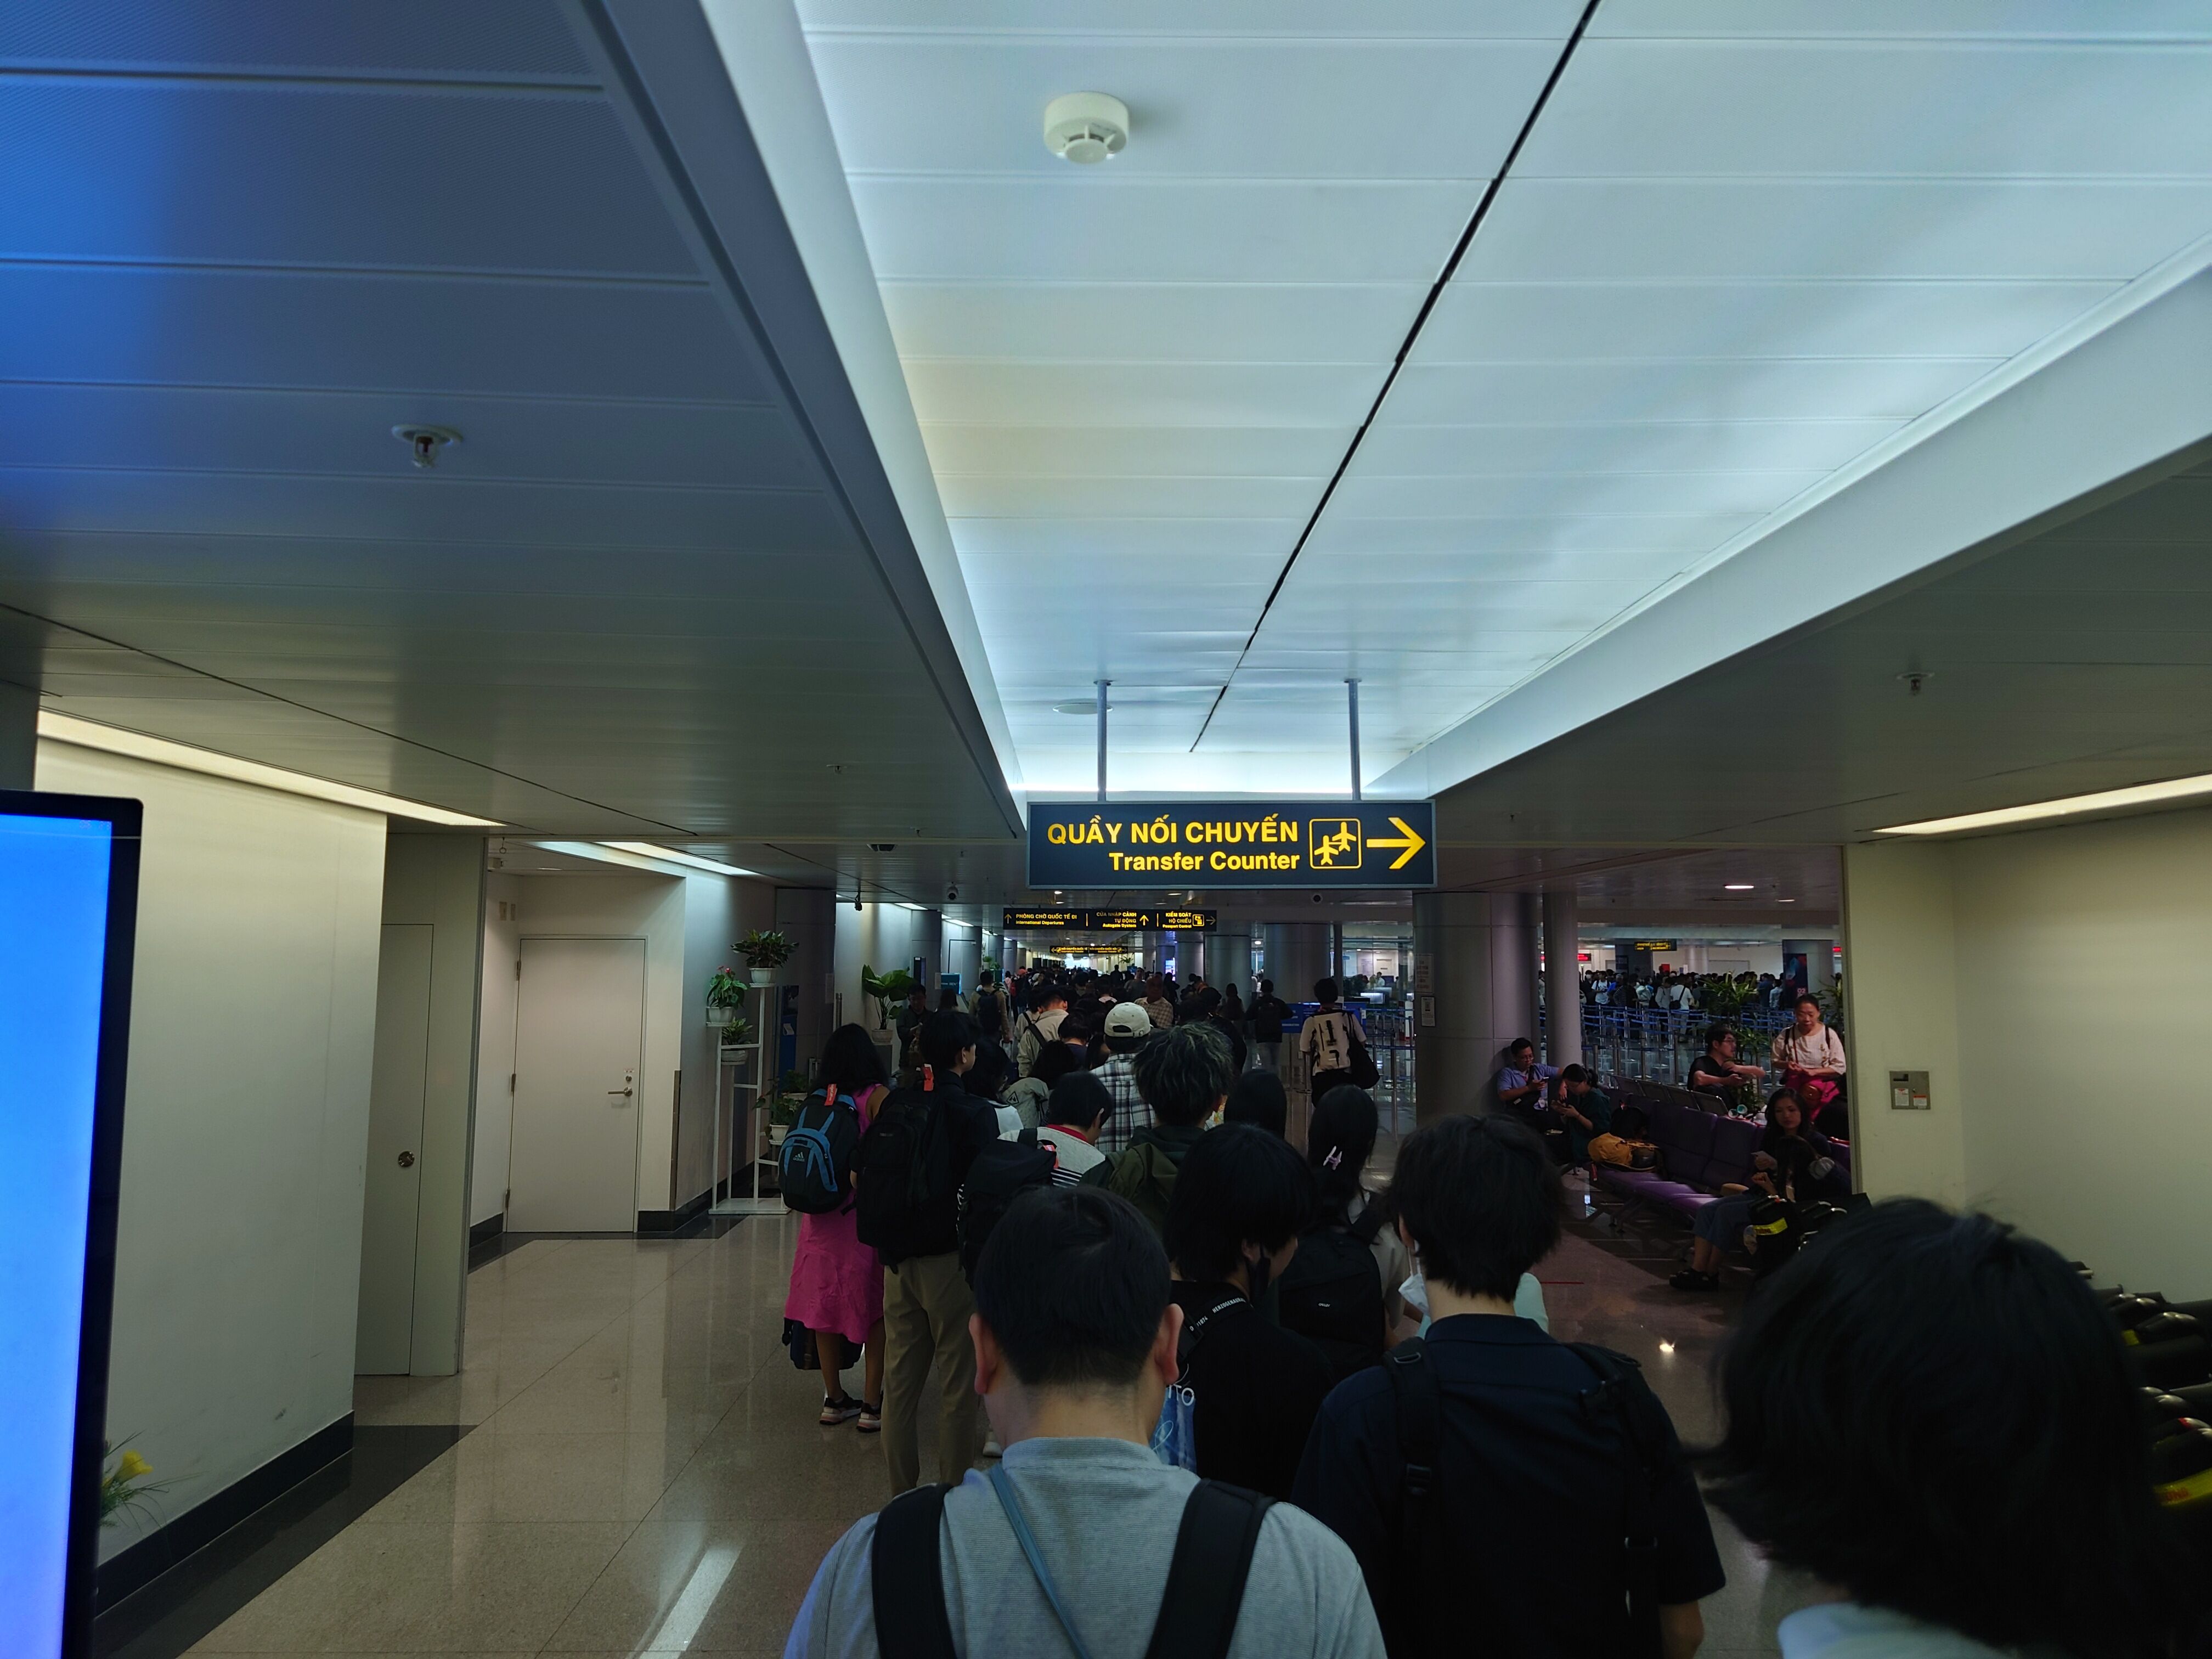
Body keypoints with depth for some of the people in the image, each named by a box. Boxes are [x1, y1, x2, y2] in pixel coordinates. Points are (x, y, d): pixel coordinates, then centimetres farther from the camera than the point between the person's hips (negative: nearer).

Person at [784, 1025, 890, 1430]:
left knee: (826, 1304, 12)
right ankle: (872, 1404, 8)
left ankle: (834, 1399, 22)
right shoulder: (877, 1097, -10)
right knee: (875, 1309, 6)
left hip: (822, 1216, 5)